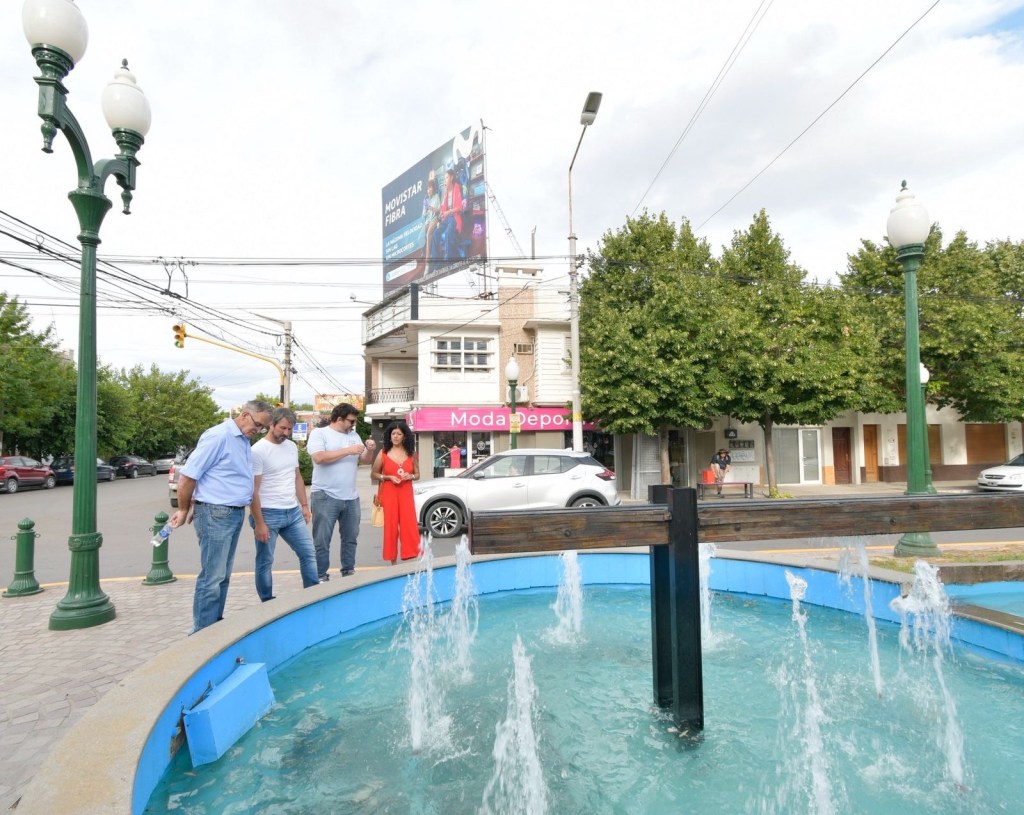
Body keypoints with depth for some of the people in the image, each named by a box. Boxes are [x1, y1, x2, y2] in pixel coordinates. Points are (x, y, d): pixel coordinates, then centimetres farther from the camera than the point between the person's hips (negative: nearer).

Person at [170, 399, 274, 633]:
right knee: (212, 577, -2)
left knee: (223, 576, 15)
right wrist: (184, 510, -3)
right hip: (215, 514, -9)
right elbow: (187, 476, -15)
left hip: (236, 514, 9)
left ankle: (216, 626, 26)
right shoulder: (219, 436, -16)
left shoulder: (243, 440, 12)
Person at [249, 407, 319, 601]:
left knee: (309, 553, 9)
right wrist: (259, 523, -16)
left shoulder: (292, 447, 8)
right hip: (268, 514, -6)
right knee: (265, 562, 6)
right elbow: (253, 489, -14)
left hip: (293, 512, 7)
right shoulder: (258, 450, -12)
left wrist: (305, 505, 13)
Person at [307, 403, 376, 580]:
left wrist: (370, 450, -7)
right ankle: (321, 577, 12)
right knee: (322, 541, 2)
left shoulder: (354, 436, 14)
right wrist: (348, 450, -17)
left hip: (351, 497, 6)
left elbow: (365, 461, 16)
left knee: (351, 538, 15)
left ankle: (348, 572, 28)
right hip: (325, 496, -6)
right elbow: (319, 457, -20)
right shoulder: (319, 433, -4)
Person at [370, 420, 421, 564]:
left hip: (406, 494, 1)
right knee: (390, 526, 2)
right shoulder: (383, 453, 1)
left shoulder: (411, 454, 6)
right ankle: (393, 560, 10)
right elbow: (374, 474, 5)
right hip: (388, 493, -1)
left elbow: (417, 475, 13)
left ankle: (413, 557, 1)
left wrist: (409, 476, -9)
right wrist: (389, 477, -10)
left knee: (410, 525, -5)